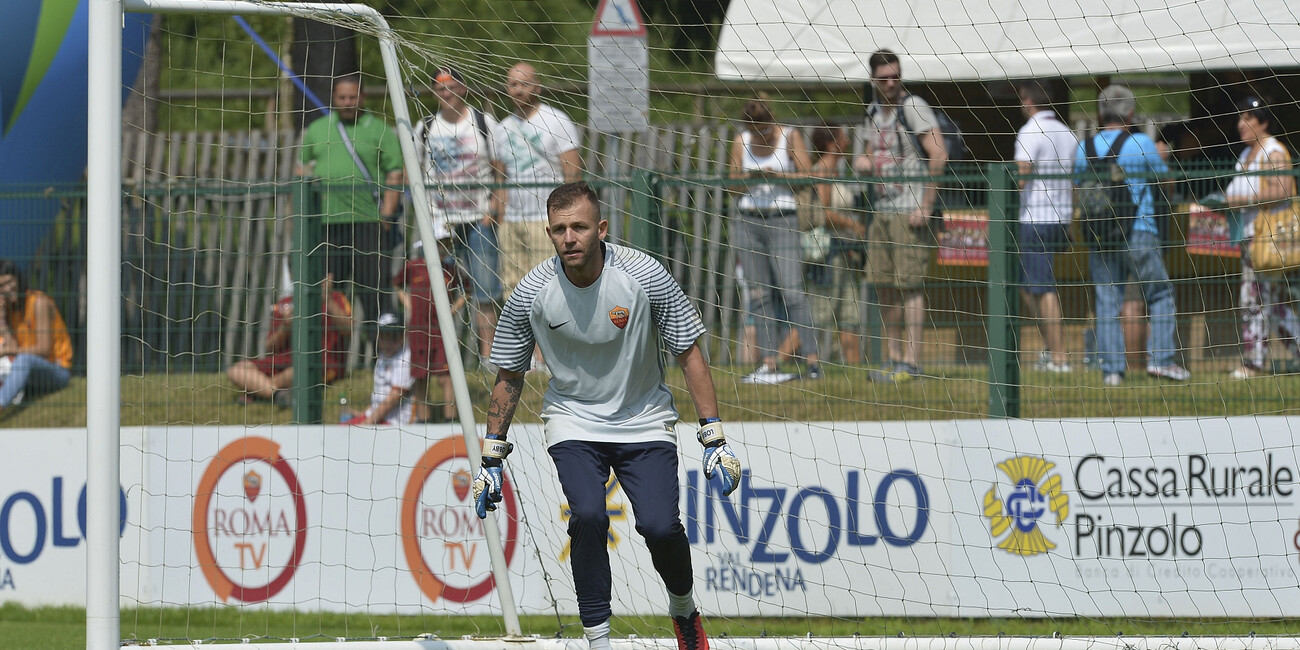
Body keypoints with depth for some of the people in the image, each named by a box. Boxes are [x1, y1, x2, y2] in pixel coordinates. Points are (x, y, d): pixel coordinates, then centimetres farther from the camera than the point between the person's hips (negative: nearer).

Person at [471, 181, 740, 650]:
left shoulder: (645, 276, -18)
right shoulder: (530, 295, -15)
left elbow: (690, 355, -8)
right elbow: (509, 377, 1)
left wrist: (714, 440, -11)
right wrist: (491, 459, 2)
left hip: (643, 419, 0)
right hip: (573, 420, 0)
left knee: (659, 525, -16)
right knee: (588, 515, -24)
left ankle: (683, 607, 15)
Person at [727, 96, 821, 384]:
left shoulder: (790, 137, 0)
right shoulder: (741, 142, 9)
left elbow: (806, 176, -5)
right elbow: (733, 185, 11)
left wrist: (776, 175, -19)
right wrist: (747, 178, -11)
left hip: (782, 221, -4)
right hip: (748, 221, 4)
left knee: (792, 293, -12)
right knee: (760, 296, 1)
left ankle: (812, 361, -13)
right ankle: (769, 364, 2)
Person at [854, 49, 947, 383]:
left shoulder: (913, 108, -10)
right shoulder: (874, 112, 15)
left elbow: (939, 155, -17)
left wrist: (926, 206, -19)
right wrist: (862, 162, 1)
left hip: (910, 210, -8)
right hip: (881, 207, 8)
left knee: (909, 285, -10)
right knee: (884, 286, 7)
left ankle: (911, 363, -10)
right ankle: (895, 359, 13)